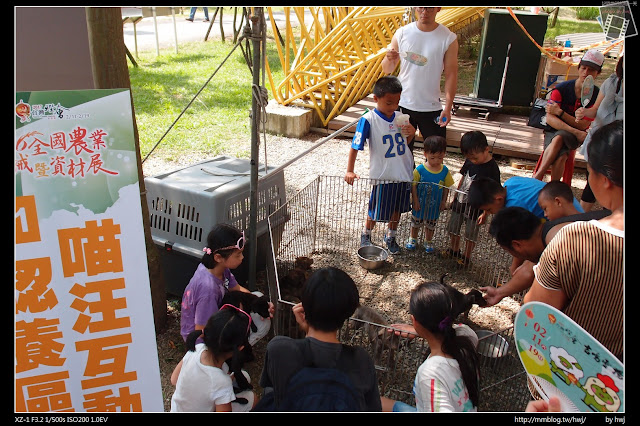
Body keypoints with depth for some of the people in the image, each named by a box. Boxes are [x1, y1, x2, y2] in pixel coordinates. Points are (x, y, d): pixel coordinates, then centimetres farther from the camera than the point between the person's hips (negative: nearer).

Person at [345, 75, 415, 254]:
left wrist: (412, 132, -7)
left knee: (397, 208, 19)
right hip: (382, 175, -5)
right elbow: (355, 147, -15)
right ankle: (366, 235, 37)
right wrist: (349, 171, -21)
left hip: (403, 172, 5)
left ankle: (391, 236, 42)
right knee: (376, 211, 9)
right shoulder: (368, 120, -16)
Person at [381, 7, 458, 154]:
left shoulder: (449, 38, -4)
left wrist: (448, 107, -13)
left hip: (431, 107, -1)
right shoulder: (402, 33, 0)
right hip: (402, 104, 1)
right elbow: (387, 69, 5)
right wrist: (389, 59, -19)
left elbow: (451, 75, -5)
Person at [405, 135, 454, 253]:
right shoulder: (420, 169, -20)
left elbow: (447, 187, 0)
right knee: (416, 221, 19)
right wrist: (415, 200, -12)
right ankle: (413, 239, 43)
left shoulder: (444, 171, -12)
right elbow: (413, 185, -13)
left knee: (431, 223, 20)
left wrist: (444, 201, 1)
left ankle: (428, 241, 42)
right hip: (420, 203, -2)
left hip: (435, 205, 2)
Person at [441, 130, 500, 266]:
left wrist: (485, 213, -20)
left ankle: (466, 257, 30)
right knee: (453, 228, 19)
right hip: (460, 202, 6)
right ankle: (454, 250, 41)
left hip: (475, 208, -6)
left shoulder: (492, 169, -21)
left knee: (470, 234, 9)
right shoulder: (470, 161, -3)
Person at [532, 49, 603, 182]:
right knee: (560, 158, -33)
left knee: (559, 138, -35)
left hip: (574, 136, 0)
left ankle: (536, 177, -37)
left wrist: (559, 112, -21)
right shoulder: (562, 89, -6)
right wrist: (576, 132, -25)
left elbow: (583, 125, -9)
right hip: (554, 130, 0)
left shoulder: (596, 96, -5)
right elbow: (550, 119, -14)